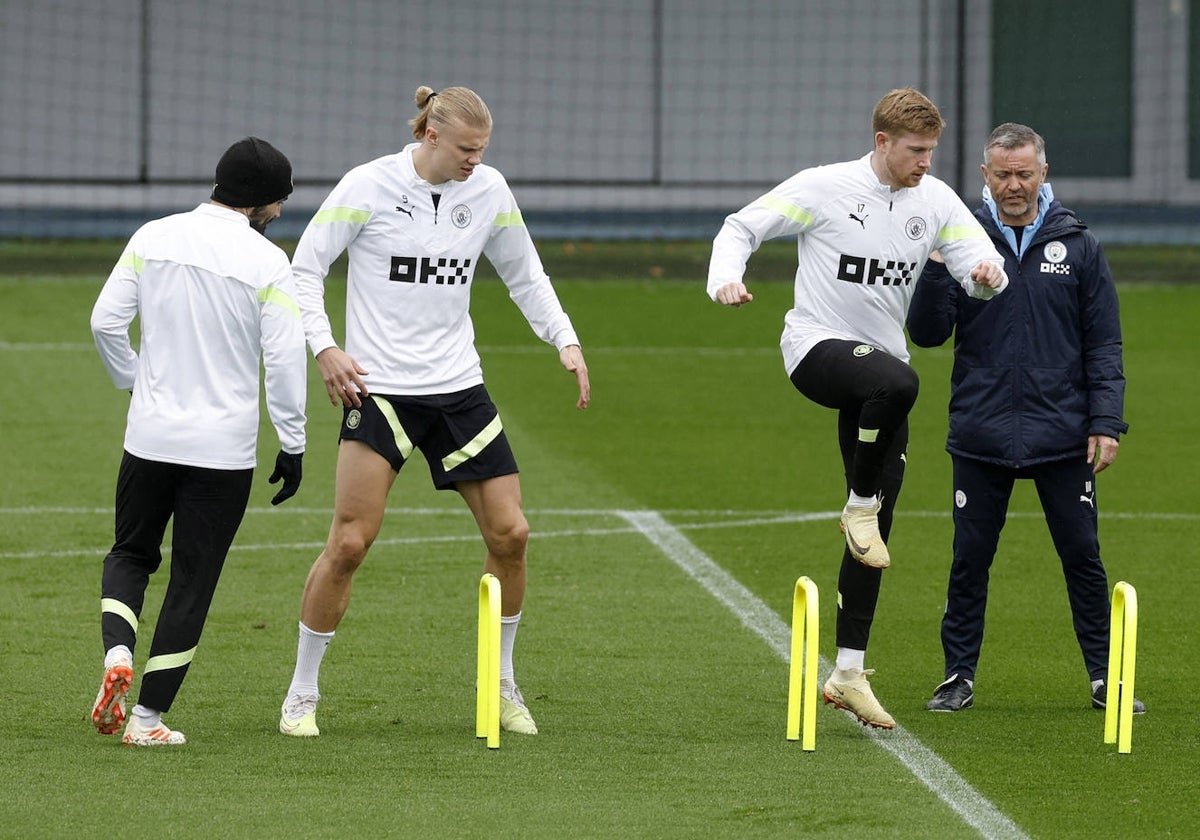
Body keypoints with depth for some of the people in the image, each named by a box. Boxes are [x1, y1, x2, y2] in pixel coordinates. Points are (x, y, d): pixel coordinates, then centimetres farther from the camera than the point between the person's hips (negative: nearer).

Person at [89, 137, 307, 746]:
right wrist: (292, 445, 0)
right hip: (224, 449, -3)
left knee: (130, 554, 21)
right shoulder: (266, 262, -10)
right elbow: (284, 359, -10)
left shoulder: (153, 238, 0)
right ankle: (149, 715, 7)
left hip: (150, 437, 3)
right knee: (192, 582, 6)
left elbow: (105, 322, 1)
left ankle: (117, 655, -5)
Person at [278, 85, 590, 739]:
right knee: (350, 542, -10)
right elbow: (305, 267, -2)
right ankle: (302, 694, 3)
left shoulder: (488, 190, 3)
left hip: (458, 387, 4)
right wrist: (323, 347, -14)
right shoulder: (368, 186, -9)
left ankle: (502, 683, 18)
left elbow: (524, 276, 17)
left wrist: (565, 341, 5)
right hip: (378, 387, -4)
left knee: (509, 533, -1)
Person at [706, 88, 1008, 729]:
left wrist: (986, 274, -25)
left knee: (873, 534, 3)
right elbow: (743, 226, -1)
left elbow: (979, 259, 0)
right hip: (817, 347, -5)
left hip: (880, 360, 5)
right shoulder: (824, 189, -7)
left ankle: (849, 674, 9)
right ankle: (860, 504, -17)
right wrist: (725, 279, -21)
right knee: (897, 382, -40)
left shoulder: (935, 201, 6)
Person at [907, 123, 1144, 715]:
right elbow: (927, 333, -1)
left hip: (1063, 438, 0)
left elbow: (1104, 345, 5)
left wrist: (1106, 422, -4)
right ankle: (959, 677, 15)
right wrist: (936, 268, -15)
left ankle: (1105, 678, 10)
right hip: (981, 438, 0)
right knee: (970, 560, 4)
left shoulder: (1078, 248, 4)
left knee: (1083, 556, 2)